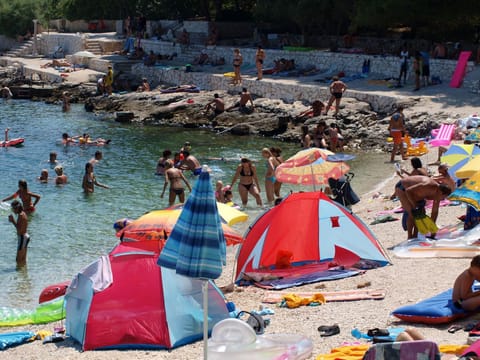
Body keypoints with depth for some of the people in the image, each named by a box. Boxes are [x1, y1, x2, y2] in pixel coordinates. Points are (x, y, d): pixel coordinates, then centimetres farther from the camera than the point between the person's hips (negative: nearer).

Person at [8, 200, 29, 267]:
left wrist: (13, 221, -17)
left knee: (19, 260, -5)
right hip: (25, 237, 10)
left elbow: (19, 230, -24)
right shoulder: (23, 213, 9)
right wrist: (13, 221, 4)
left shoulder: (21, 215, -21)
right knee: (23, 259, 17)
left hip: (23, 238, -10)